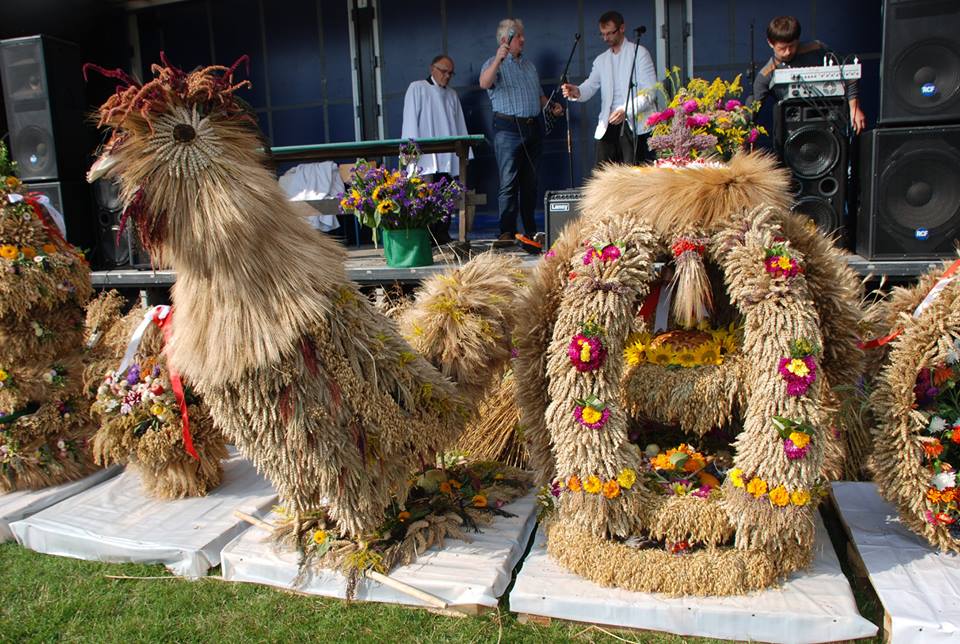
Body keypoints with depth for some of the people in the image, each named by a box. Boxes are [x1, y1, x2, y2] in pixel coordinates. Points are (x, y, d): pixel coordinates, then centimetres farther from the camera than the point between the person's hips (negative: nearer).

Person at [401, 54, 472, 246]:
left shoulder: (452, 95, 22)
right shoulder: (417, 88, 7)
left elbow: (460, 126, 18)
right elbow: (411, 120, 0)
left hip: (449, 158, 5)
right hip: (426, 157, -5)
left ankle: (443, 236, 5)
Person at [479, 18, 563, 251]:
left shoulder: (529, 65, 23)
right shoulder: (494, 63, 1)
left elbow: (539, 94, 30)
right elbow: (484, 83, -21)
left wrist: (551, 107, 11)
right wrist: (498, 60, -34)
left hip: (533, 128, 7)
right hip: (508, 129, -6)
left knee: (530, 182, 8)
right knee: (509, 182, -12)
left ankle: (530, 231, 14)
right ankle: (506, 232, -12)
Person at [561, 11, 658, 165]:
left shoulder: (639, 53, 3)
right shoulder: (601, 60, 19)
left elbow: (650, 92, -6)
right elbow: (590, 87, 6)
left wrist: (627, 111, -20)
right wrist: (576, 92, -18)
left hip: (634, 125, -4)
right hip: (607, 126, 5)